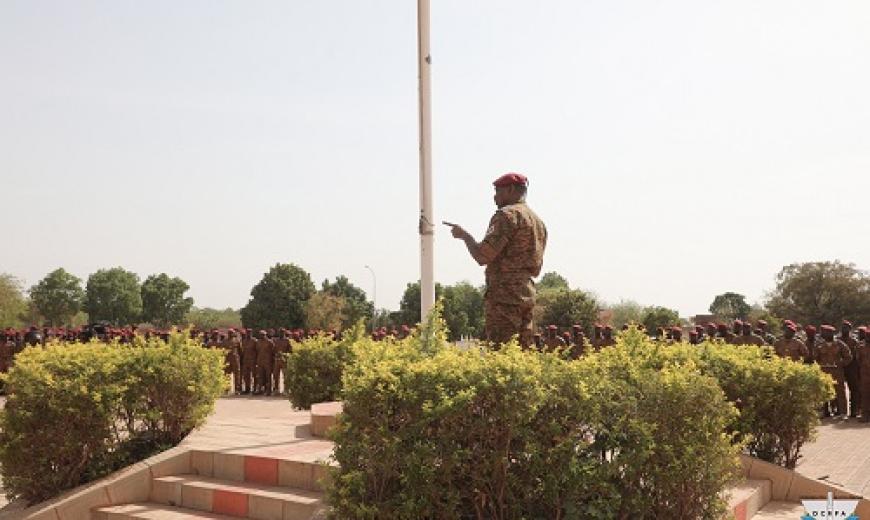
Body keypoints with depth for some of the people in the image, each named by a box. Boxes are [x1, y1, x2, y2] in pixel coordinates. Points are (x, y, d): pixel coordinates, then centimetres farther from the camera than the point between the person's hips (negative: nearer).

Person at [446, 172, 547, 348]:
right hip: (527, 294, 9)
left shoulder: (507, 215, -9)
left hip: (504, 295, -9)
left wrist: (465, 235, 0)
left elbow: (483, 256, -17)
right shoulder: (538, 222, 19)